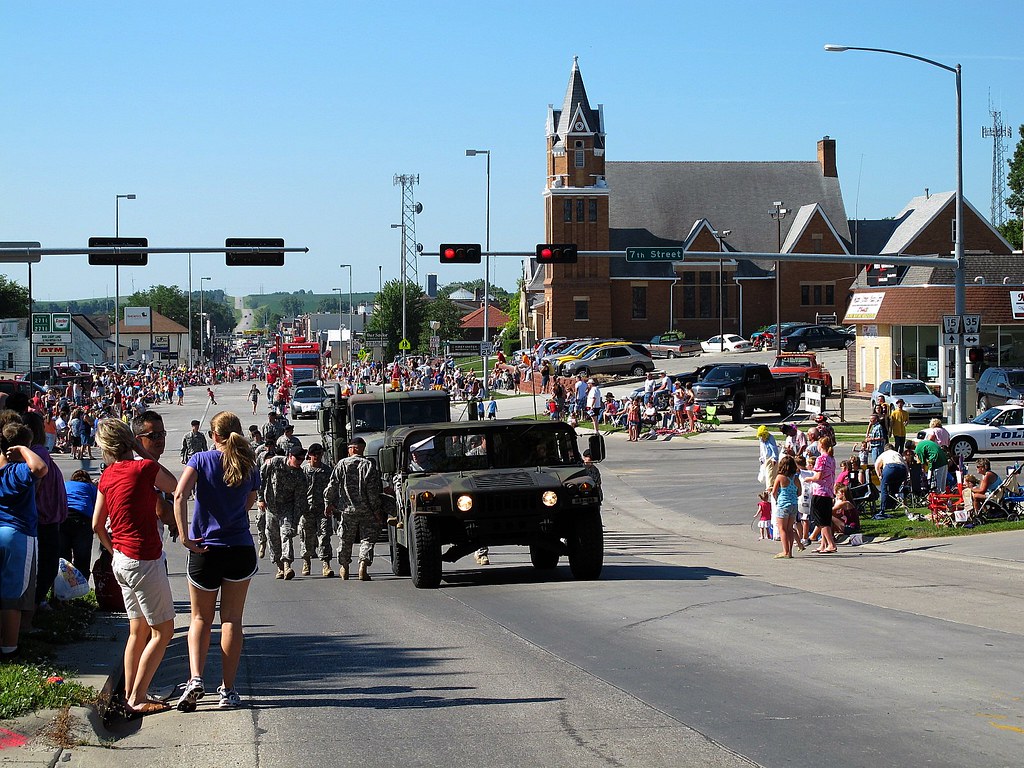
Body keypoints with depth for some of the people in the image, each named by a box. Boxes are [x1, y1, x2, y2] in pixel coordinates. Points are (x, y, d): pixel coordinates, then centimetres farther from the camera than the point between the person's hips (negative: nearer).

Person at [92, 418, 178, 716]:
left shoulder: (107, 476, 6)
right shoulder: (144, 467, -15)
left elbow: (97, 524, 13)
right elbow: (174, 486, 3)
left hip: (122, 560, 8)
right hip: (145, 560, -8)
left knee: (138, 630, 17)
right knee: (162, 632, 0)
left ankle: (130, 696, 21)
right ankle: (137, 700, -2)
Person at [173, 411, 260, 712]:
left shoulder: (201, 460, -5)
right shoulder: (250, 467, 3)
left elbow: (180, 495, -19)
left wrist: (185, 537, -18)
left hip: (204, 550, -1)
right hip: (240, 549, 1)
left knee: (201, 619, 12)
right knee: (232, 620, 8)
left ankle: (195, 678, -7)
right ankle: (228, 690, 6)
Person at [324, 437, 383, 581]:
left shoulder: (342, 464, -1)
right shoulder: (369, 465, -4)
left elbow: (332, 486, 0)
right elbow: (373, 490, -7)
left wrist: (329, 503, 12)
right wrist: (377, 509, -2)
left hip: (347, 509, 1)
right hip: (366, 510, -1)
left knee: (346, 539, 15)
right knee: (367, 539, 4)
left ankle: (344, 568, 25)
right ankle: (363, 565, -12)